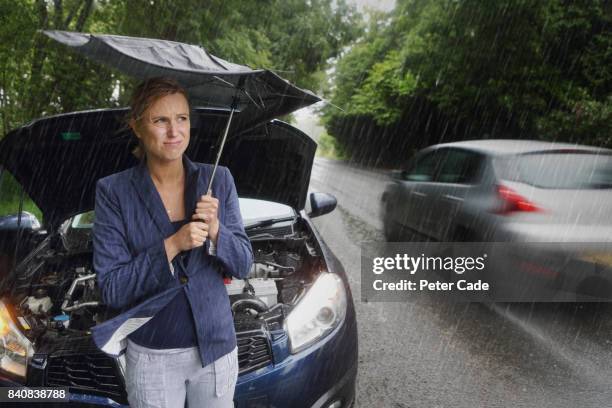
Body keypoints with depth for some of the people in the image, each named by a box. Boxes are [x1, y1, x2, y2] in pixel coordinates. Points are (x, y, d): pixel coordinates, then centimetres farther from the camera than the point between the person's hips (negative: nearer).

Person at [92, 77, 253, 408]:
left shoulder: (218, 179, -5)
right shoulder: (113, 191, -10)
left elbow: (243, 265, -3)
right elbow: (111, 290, -13)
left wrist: (215, 230, -21)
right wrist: (172, 246, -24)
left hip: (217, 346, 2)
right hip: (152, 355, -2)